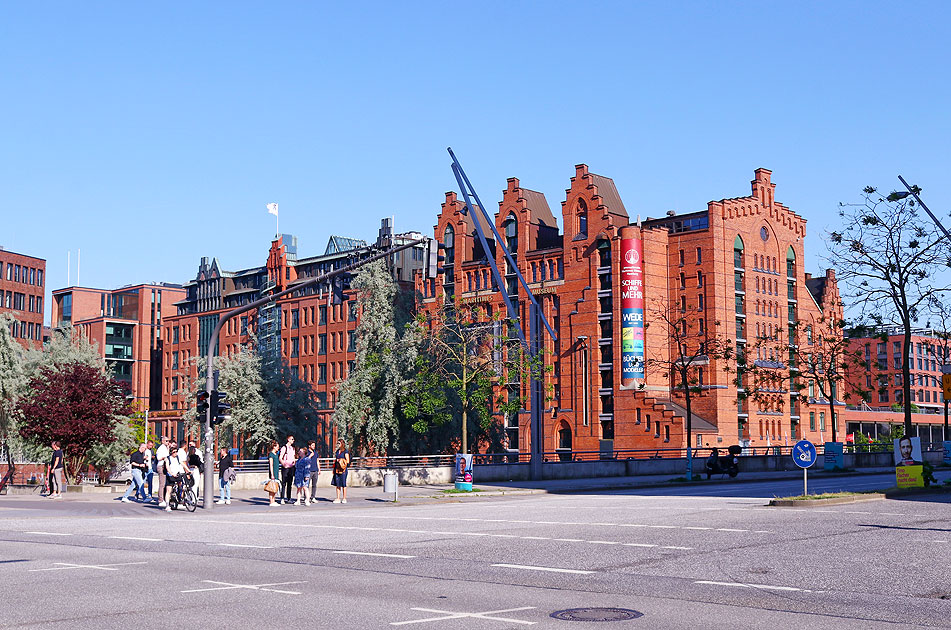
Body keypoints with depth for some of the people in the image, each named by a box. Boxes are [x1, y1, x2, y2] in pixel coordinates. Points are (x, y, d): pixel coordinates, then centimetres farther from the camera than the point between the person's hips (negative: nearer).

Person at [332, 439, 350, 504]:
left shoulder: (345, 451, -4)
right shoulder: (337, 451, 16)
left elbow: (348, 461, -7)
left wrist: (340, 460, -9)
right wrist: (334, 469, 14)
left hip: (343, 469, -6)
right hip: (337, 469, 6)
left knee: (343, 484, -2)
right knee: (337, 484, 4)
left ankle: (344, 498, 5)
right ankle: (338, 498, 8)